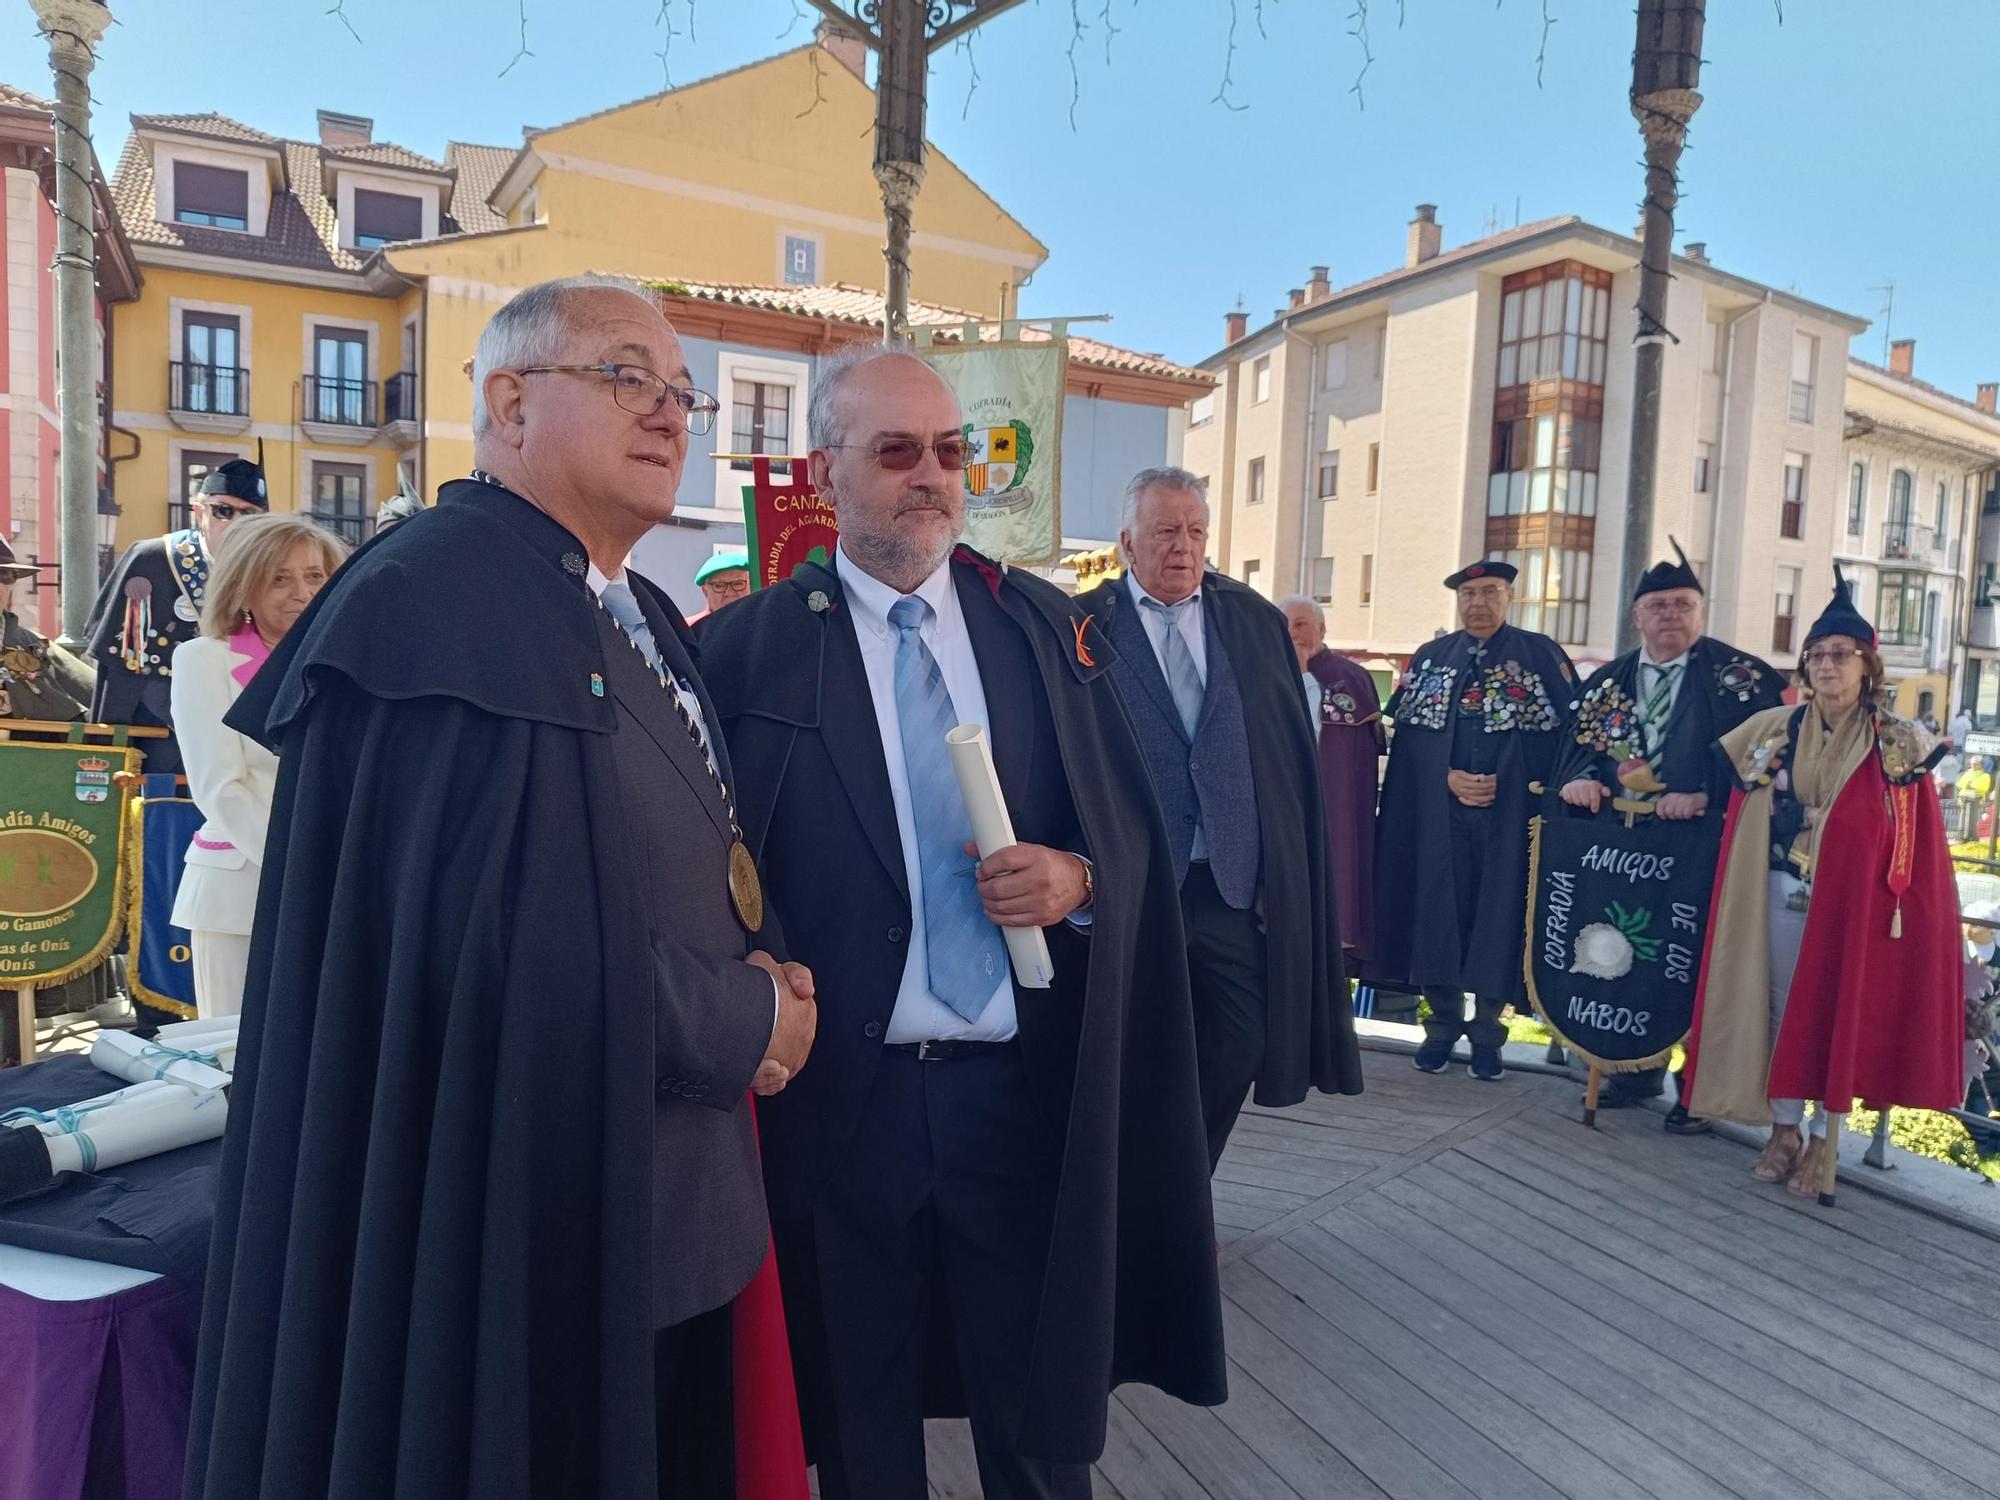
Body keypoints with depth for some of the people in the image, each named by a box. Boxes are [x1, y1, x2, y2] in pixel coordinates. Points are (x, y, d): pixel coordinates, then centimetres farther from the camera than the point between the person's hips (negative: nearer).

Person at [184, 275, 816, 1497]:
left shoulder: (647, 623, 12)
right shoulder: (434, 599, -18)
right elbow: (508, 934, -28)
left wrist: (760, 968, -3)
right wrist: (744, 1025, -15)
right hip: (519, 1234, -9)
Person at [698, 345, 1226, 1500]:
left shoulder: (1046, 622, 4)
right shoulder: (751, 644, -3)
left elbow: (1134, 826, 6)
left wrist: (1076, 876, -13)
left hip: (1025, 1088, 2)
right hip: (839, 1096, -1)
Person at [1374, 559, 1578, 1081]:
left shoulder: (1540, 654, 4)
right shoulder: (1432, 657, 11)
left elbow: (1569, 730, -1)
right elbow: (1408, 731, 6)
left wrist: (1508, 782, -11)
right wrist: (1448, 777, -10)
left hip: (1510, 813, -2)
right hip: (1439, 811, 2)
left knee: (1499, 915, 0)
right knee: (1439, 912, 3)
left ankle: (1487, 1030, 13)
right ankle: (1443, 1024, 15)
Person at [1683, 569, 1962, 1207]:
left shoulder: (1900, 744, -3)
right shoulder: (1772, 729, 4)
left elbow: (1918, 844, -1)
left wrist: (1894, 904, -6)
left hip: (1854, 898, -2)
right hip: (1781, 893, 2)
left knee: (1838, 1012, 3)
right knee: (1782, 1007, 8)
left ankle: (1823, 1143, 16)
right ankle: (1785, 1131, 22)